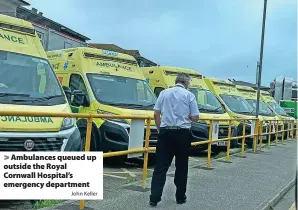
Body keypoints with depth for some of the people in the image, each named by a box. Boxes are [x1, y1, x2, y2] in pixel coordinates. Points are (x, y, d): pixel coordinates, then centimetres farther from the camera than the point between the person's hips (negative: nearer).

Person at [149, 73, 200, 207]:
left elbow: (156, 114, 5)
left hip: (165, 132, 2)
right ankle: (180, 197, 20)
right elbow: (195, 118, -2)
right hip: (182, 133, -2)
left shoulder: (164, 93, 6)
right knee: (181, 167, 12)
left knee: (161, 166, 4)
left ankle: (154, 198, 0)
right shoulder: (189, 95, -1)